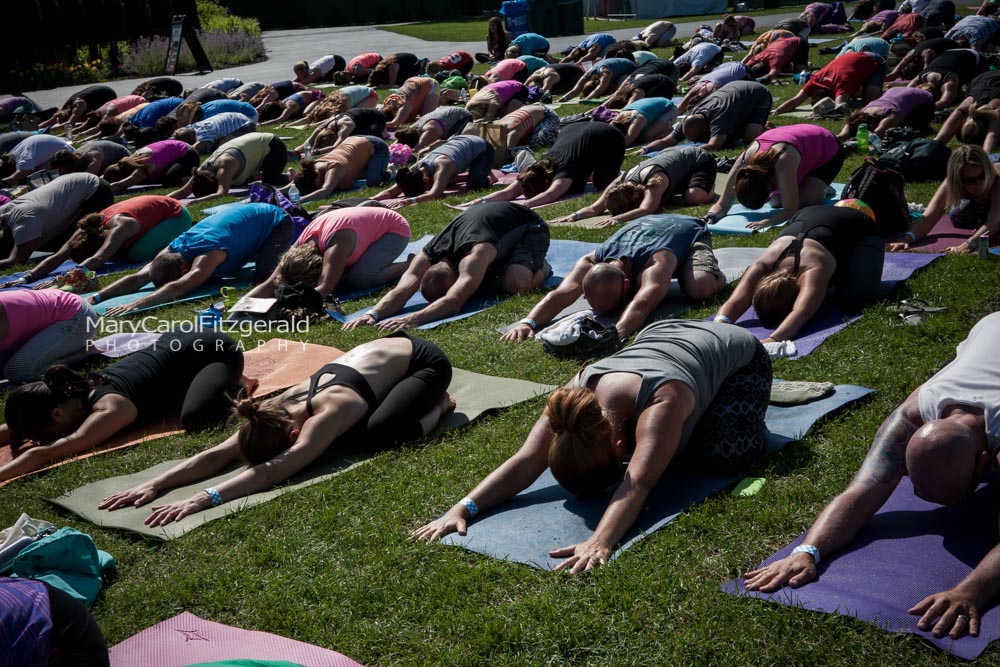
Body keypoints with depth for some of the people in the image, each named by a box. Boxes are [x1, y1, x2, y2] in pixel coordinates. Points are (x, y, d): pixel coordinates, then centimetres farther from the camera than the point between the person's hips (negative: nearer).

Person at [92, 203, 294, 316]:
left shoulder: (207, 255, -43)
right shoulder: (171, 250, -20)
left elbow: (179, 288, -57)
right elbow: (137, 279, -24)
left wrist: (135, 305, -67)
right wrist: (97, 297, -38)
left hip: (276, 223, -8)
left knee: (263, 277, -27)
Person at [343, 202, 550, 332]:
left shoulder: (475, 255, -47)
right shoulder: (427, 256, -27)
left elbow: (454, 302, -58)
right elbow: (401, 291, -35)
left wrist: (413, 319, -71)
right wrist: (373, 314, -55)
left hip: (529, 228, -7)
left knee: (515, 282, -33)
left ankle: (539, 267, 1)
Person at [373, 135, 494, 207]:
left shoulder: (441, 168, -44)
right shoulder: (414, 170, -24)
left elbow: (434, 194, -60)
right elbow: (391, 192, -26)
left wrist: (408, 201, -73)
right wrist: (371, 199, -45)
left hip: (481, 147, -7)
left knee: (475, 184, -30)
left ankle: (489, 177, 5)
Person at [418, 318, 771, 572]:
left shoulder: (660, 405, -44)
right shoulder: (574, 397, -28)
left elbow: (637, 483, -56)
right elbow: (524, 462, -33)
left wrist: (599, 542, -70)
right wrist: (463, 508, -45)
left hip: (735, 352, -5)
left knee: (721, 454, -26)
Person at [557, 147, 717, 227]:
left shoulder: (655, 180, -46)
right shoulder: (620, 182, -26)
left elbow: (646, 210, -60)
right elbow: (596, 208, -30)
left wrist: (619, 218, -73)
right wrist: (576, 215, -49)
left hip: (701, 159, -6)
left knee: (695, 197, -33)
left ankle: (709, 186, 3)